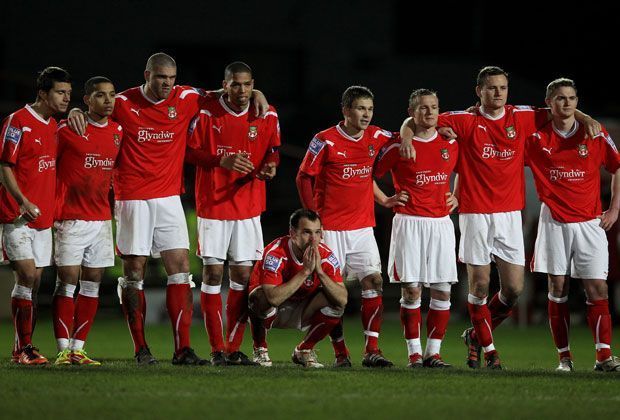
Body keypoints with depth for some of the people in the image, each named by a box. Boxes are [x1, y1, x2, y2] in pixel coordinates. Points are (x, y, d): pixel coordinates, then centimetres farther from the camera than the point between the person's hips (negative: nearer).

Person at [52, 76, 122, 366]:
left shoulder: (118, 132, 9)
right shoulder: (68, 130, -7)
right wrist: (54, 210, -5)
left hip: (102, 219, 6)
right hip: (71, 220, -5)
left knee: (92, 284, 4)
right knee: (67, 281, -8)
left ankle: (77, 349, 8)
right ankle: (63, 350, -8)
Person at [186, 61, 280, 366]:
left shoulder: (267, 116, 2)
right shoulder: (207, 113, -5)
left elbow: (272, 150, 15)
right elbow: (189, 151, -2)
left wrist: (270, 166, -7)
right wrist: (222, 161, -17)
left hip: (248, 207, 2)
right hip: (213, 205, -2)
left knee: (243, 276, 1)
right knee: (212, 274, -4)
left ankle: (234, 348, 9)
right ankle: (217, 350, 1)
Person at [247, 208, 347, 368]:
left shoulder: (326, 256, -16)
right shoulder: (275, 253, -28)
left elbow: (343, 299, -22)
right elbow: (273, 297, -41)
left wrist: (320, 271, -33)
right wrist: (305, 271, -39)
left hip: (300, 312, 4)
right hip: (270, 312, -4)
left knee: (335, 304, -21)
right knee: (262, 298, -37)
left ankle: (304, 350, 1)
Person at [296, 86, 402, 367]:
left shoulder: (375, 138, 3)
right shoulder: (325, 141, -8)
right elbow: (304, 178, -4)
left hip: (363, 227, 4)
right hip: (331, 228, -4)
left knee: (374, 282, -7)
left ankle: (372, 351, -6)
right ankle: (340, 353, 8)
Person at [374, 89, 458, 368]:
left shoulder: (450, 144, 8)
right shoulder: (398, 145, -2)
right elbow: (370, 175, 7)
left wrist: (457, 198, 12)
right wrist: (386, 200, 0)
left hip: (441, 223, 4)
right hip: (409, 223, -3)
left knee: (443, 291, -1)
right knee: (411, 290, -6)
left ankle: (433, 352, 6)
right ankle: (414, 353, 1)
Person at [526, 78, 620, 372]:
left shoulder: (594, 135, 2)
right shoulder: (536, 138, 0)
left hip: (590, 222, 0)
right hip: (554, 223, 0)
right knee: (557, 290, 0)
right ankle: (564, 357, 6)